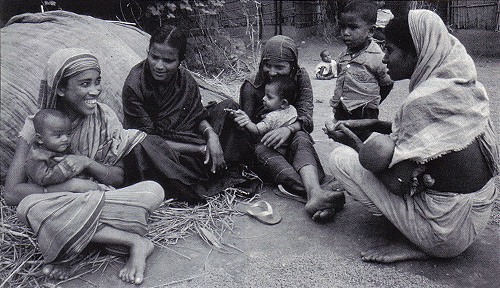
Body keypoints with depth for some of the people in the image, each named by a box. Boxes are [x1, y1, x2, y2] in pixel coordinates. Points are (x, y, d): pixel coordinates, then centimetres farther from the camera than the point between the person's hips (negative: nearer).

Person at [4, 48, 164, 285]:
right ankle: (135, 242, -26)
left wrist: (88, 163, -21)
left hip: (100, 197, 1)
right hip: (56, 206, 0)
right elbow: (11, 194, -12)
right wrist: (70, 186, -22)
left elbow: (118, 178, -1)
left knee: (153, 190, -25)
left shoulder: (105, 117, -3)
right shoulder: (37, 125, -7)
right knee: (29, 207, -36)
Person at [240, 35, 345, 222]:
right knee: (261, 148, -37)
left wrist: (289, 129, -36)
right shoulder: (251, 85, -7)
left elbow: (306, 118, -15)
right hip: (260, 141, -1)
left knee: (301, 138, -34)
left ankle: (315, 192, -62)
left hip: (291, 142, 1)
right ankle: (313, 193, -59)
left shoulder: (300, 77, -3)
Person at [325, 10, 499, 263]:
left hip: (449, 232, -9)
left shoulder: (422, 101, -25)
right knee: (387, 140, 23)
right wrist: (373, 124, 9)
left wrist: (355, 143, -6)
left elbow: (397, 183, -21)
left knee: (340, 158, -7)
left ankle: (416, 247, 2)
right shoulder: (465, 86, 2)